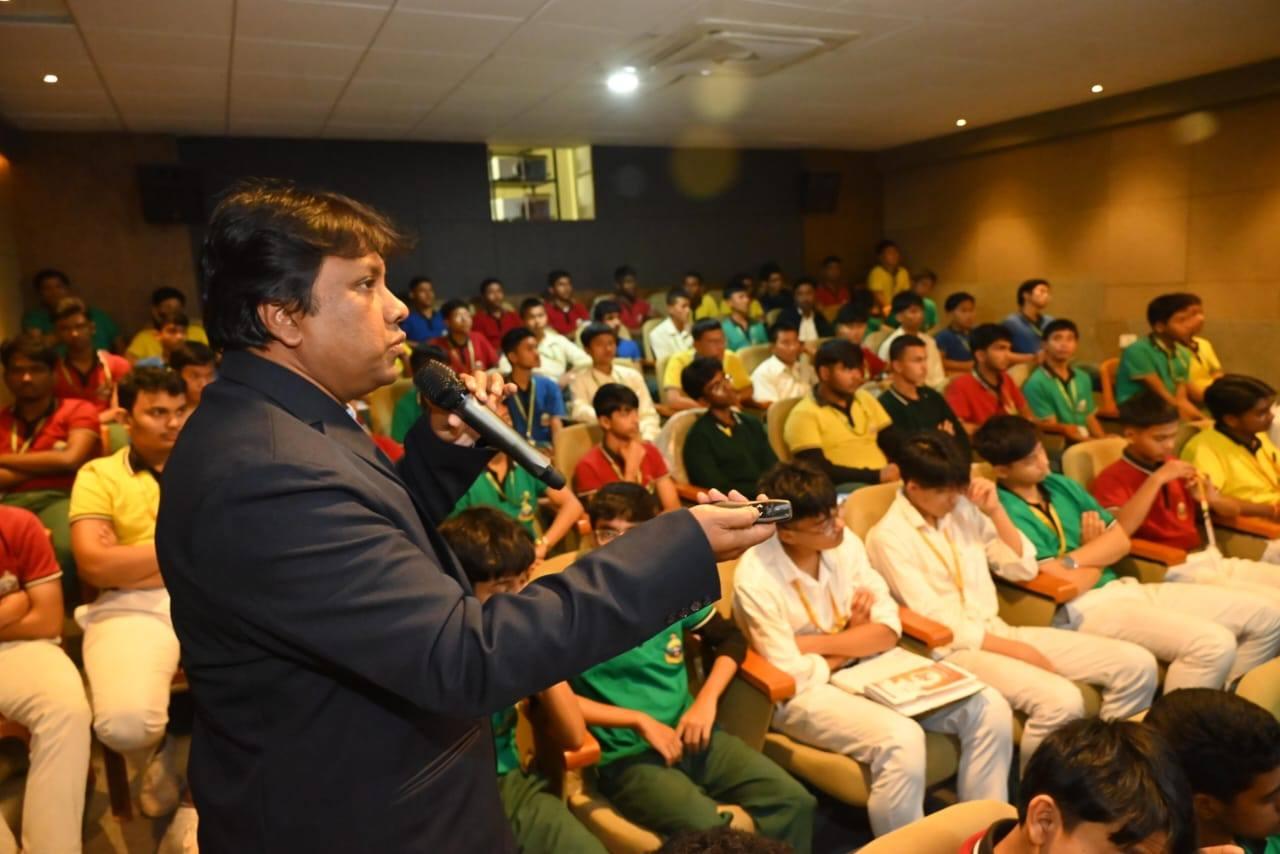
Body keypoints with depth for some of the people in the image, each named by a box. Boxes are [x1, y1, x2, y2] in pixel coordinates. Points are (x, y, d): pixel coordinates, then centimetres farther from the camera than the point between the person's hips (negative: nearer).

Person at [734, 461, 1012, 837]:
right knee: (901, 739, -33)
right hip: (804, 693, -6)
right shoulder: (755, 579, -21)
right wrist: (854, 638, -6)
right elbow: (795, 677, -20)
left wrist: (818, 643, -17)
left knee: (989, 709, -8)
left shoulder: (844, 542, -5)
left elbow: (888, 630, -4)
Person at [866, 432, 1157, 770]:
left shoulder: (963, 509, 8)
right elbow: (937, 624, -14)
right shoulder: (888, 537, -11)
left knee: (1138, 665, -4)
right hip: (953, 649, -7)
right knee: (1061, 701, -31)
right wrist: (1015, 650, -15)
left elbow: (1023, 568, 11)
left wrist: (995, 510, 0)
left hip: (1001, 632, 7)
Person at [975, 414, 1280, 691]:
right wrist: (1100, 556, 4)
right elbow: (1068, 584, -16)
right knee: (1214, 644, -26)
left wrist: (1070, 561, -10)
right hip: (1084, 608, -9)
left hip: (1125, 588, 9)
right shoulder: (1005, 512, -15)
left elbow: (1121, 541, 8)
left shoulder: (1060, 484, 11)